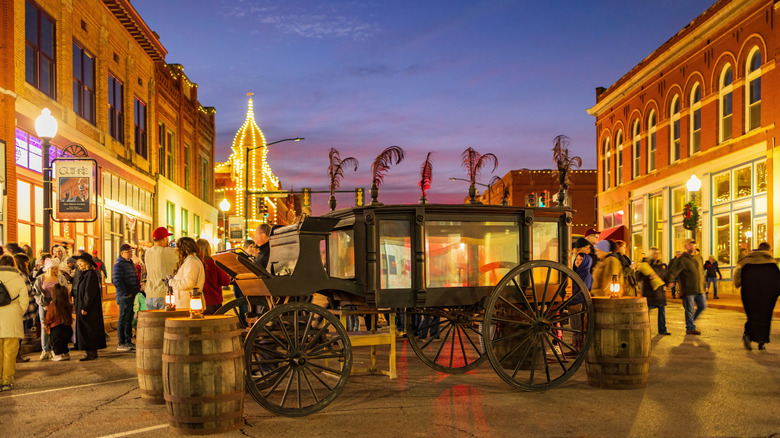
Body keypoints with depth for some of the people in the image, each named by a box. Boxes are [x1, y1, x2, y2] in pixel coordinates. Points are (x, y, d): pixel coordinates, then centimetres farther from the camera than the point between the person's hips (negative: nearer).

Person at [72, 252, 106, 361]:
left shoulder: (91, 274, -15)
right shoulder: (82, 273, 15)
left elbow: (90, 292, -20)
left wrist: (85, 307, -22)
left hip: (90, 307, -10)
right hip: (82, 305, 10)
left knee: (88, 330, -7)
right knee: (83, 329, 11)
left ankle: (91, 353, -3)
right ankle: (92, 352, 15)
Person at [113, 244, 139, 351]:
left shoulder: (130, 263, 17)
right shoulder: (119, 264, -12)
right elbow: (116, 281, -19)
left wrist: (137, 288, 15)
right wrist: (126, 293, -19)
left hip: (132, 296, 9)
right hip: (124, 297, -9)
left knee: (129, 319, 13)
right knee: (123, 319, -5)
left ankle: (128, 342, 19)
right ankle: (121, 344, -1)